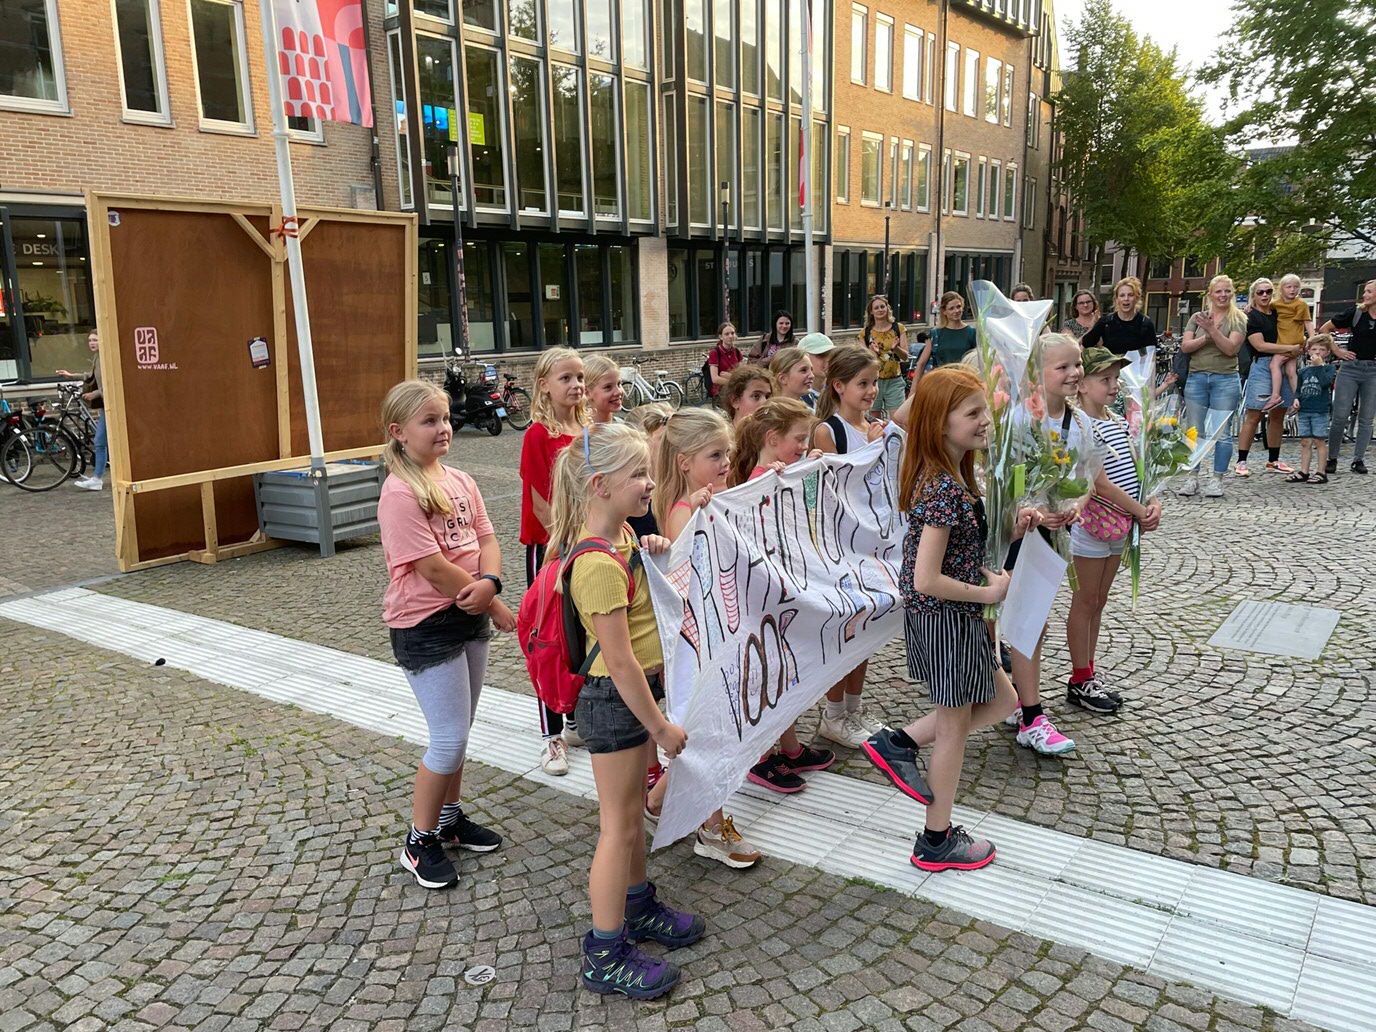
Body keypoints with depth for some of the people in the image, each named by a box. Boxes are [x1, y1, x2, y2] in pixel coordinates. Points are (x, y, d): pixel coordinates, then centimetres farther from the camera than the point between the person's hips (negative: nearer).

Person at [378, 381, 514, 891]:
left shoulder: (459, 480, 5)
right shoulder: (400, 493, -19)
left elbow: (486, 539, 2)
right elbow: (433, 568, -21)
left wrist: (489, 582, -20)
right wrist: (497, 608, -14)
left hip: (470, 619, 7)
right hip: (425, 626, -7)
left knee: (458, 729, 19)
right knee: (449, 738, -2)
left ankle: (449, 817, 37)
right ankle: (420, 842, 17)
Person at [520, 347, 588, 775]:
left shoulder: (587, 431, 5)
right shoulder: (538, 435, -13)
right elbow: (540, 502, -14)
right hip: (550, 547, -6)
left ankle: (577, 722, 30)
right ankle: (552, 737, 14)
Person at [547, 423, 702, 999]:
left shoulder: (620, 534, 2)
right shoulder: (599, 567, -27)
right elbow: (619, 659, -25)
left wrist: (646, 551, 5)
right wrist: (661, 725, -18)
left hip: (635, 691, 9)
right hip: (614, 701, -9)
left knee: (633, 811, 24)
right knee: (619, 827, 3)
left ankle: (638, 906, 43)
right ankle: (605, 956, 19)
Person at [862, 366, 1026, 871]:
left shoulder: (945, 477, 3)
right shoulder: (946, 489, -26)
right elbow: (927, 580, -28)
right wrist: (989, 593, -15)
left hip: (947, 618, 9)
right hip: (945, 620, -9)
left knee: (1001, 700, 22)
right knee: (955, 726, 8)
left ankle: (899, 744, 21)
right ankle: (937, 842, 26)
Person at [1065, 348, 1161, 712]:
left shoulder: (1119, 422, 9)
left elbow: (1136, 468, 11)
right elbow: (1100, 482, -21)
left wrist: (1153, 503, -6)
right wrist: (1140, 511, -17)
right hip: (1091, 527, -8)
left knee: (1099, 601, 15)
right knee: (1085, 602, 3)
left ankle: (1090, 673, 26)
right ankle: (1080, 681, 14)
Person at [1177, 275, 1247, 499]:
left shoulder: (1238, 319, 3)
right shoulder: (1198, 317, 10)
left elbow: (1231, 348, -10)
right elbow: (1185, 346, 0)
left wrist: (1213, 330, -18)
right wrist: (1206, 337, -13)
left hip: (1225, 380, -2)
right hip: (1196, 378, 2)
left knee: (1222, 433, -2)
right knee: (1194, 431, 4)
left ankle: (1217, 479, 4)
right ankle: (1192, 478, 10)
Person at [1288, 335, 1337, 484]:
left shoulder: (1329, 368, -1)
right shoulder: (1303, 371, 10)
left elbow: (1325, 382, -20)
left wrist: (1319, 365, -15)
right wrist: (1296, 399, -4)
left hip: (1320, 411, -4)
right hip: (1304, 410, 4)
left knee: (1319, 442, -1)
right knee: (1305, 442, 7)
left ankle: (1321, 473, 5)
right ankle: (1303, 472, 12)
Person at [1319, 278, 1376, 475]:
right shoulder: (1355, 313, -1)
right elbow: (1325, 329, 7)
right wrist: (1337, 350, 2)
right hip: (1351, 367, -1)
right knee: (1340, 417, -2)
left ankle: (1358, 459, 15)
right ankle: (1332, 459, 9)